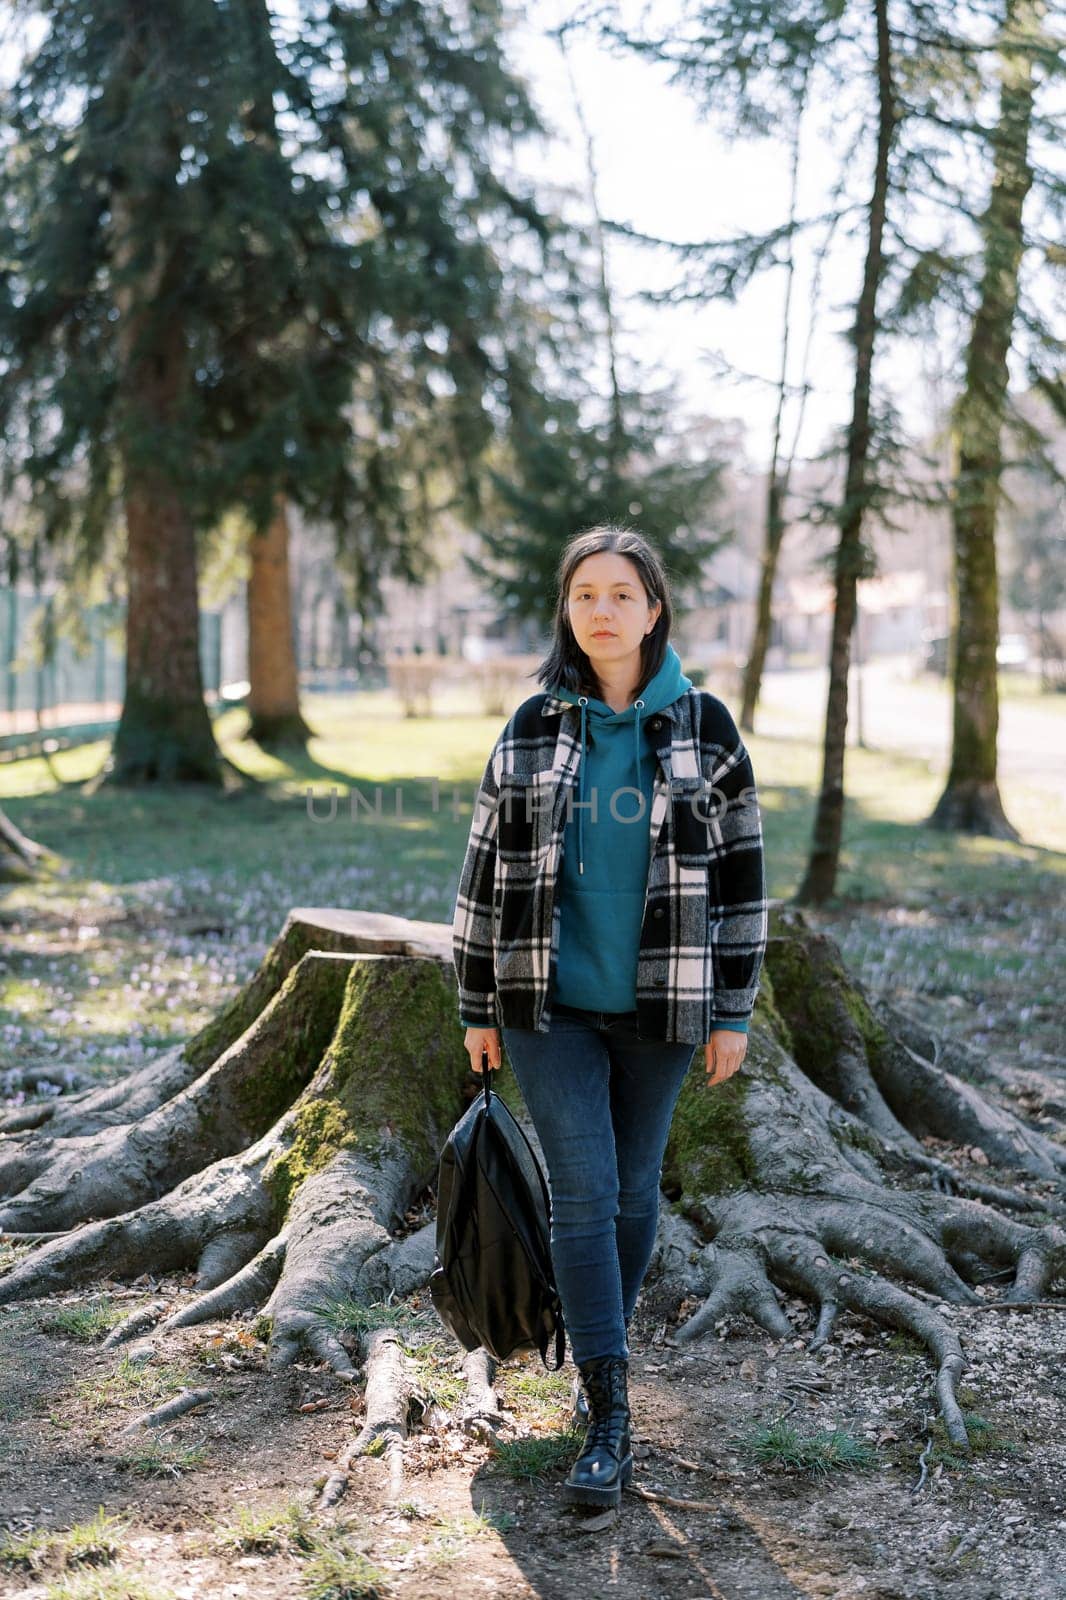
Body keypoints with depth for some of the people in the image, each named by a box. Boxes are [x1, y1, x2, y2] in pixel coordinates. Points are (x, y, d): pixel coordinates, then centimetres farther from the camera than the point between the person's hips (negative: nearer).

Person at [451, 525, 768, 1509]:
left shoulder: (704, 726, 0)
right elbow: (488, 865, 5)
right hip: (550, 1004, 0)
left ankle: (604, 1346, 35)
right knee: (583, 1194, -6)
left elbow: (740, 868, 2)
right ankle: (611, 1422, -3)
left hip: (658, 1004, 1)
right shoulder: (533, 729, 2)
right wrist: (479, 1005, 4)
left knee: (635, 1189, 11)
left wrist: (733, 1010, -1)